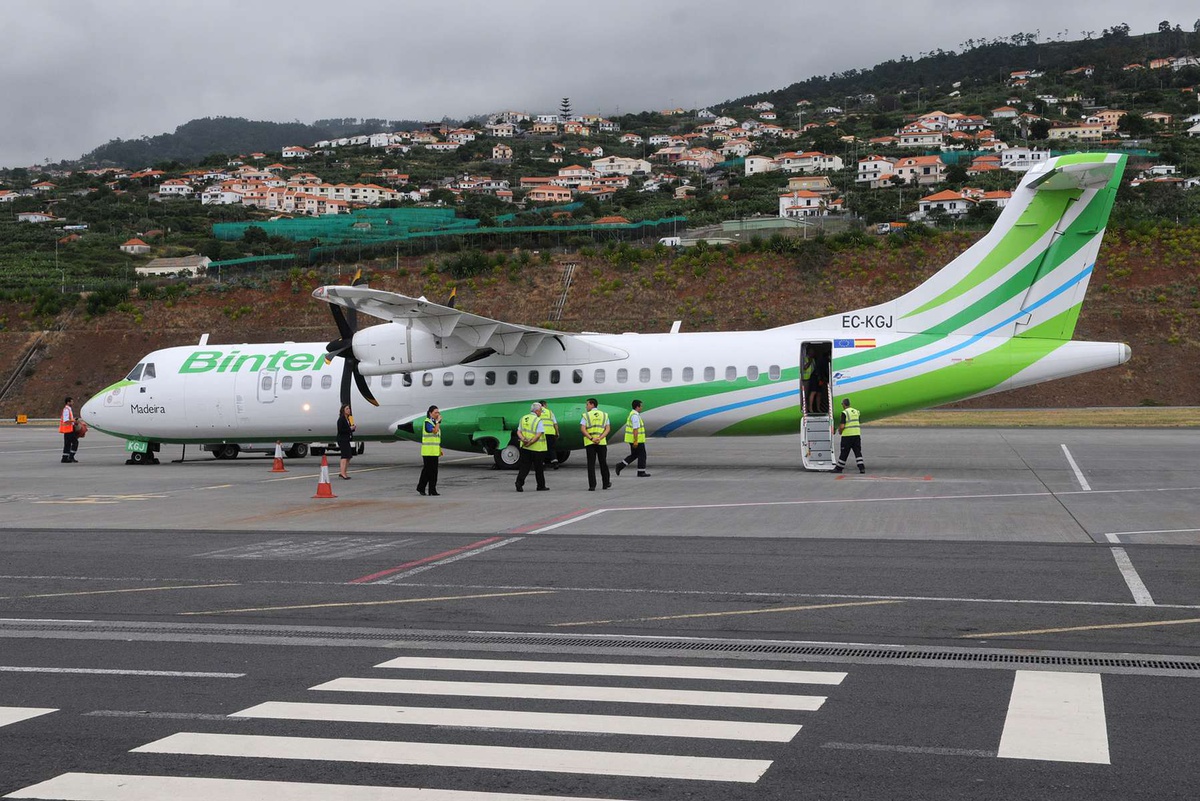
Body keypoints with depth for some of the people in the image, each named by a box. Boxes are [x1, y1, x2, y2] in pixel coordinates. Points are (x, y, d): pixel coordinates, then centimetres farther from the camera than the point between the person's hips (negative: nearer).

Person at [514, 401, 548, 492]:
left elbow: (518, 432, 5)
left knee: (524, 467, 7)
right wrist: (530, 443, -19)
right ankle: (541, 486, 17)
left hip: (525, 448, 5)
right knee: (538, 468, 7)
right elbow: (538, 435, -21)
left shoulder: (523, 419, 9)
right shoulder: (538, 421, -12)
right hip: (537, 448, -5)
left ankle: (519, 482, -11)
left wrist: (523, 439, -10)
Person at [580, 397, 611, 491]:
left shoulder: (586, 415, 0)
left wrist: (591, 439, -16)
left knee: (591, 465, 0)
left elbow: (583, 429, -12)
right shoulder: (604, 415, 8)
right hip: (602, 443, 2)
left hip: (589, 443, -2)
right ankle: (606, 484, 22)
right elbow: (607, 428, -2)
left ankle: (592, 486, -6)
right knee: (603, 463, 14)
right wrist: (600, 438, -12)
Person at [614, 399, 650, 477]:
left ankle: (620, 465, 9)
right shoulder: (635, 416, -18)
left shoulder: (632, 414, 14)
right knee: (642, 455, 0)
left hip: (633, 439, 10)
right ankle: (641, 472, 6)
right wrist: (636, 441, -24)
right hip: (637, 439, -10)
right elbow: (635, 429, -23)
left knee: (634, 455, 16)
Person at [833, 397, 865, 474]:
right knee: (858, 452, 8)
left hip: (847, 436, -5)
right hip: (857, 434, 6)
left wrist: (840, 431, 5)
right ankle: (862, 468, -1)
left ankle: (839, 468, 13)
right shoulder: (856, 411, 11)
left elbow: (842, 426, -17)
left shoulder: (844, 413, -10)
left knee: (844, 453, 3)